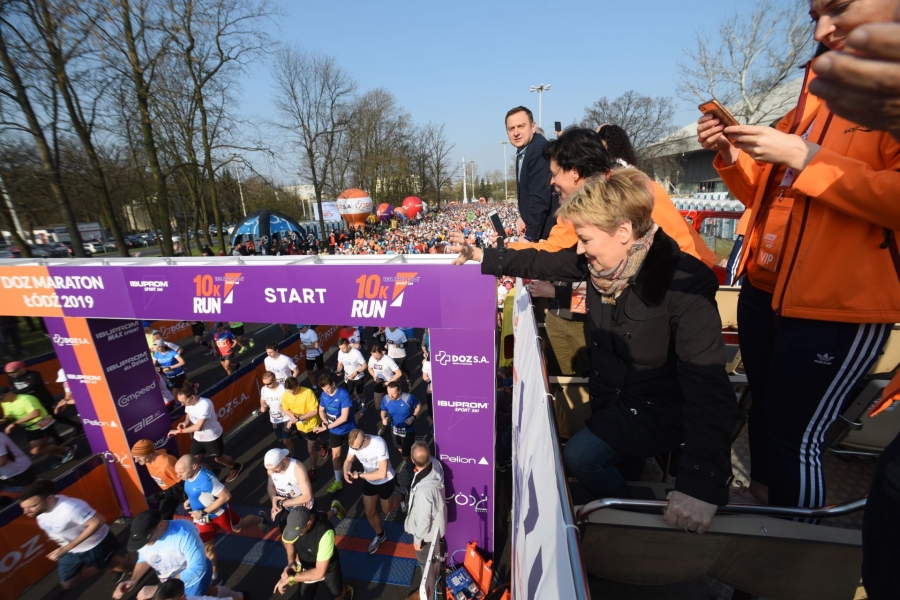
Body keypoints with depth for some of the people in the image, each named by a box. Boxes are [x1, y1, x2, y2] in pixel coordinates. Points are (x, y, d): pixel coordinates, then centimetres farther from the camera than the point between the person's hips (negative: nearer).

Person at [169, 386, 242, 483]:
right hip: (198, 437, 6)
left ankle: (236, 467, 42)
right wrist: (185, 422, -14)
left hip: (213, 437, -6)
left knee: (219, 458, 15)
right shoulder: (188, 403, -14)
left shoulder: (205, 404, -37)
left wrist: (179, 431, -27)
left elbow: (198, 427, -36)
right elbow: (189, 415, 8)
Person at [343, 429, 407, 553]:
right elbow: (348, 460, -8)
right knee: (370, 512, 16)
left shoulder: (379, 444, -41)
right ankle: (380, 535, 44)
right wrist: (346, 472, -30)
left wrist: (359, 475, -33)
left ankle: (401, 496, 50)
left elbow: (382, 473, -39)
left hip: (385, 481, -4)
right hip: (369, 480, 5)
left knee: (387, 509, 19)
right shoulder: (354, 443, -24)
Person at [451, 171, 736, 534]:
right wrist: (482, 258, 0)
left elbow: (709, 389, -33)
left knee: (580, 455, -16)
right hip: (612, 399, 6)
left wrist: (701, 484, -40)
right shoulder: (600, 259, -13)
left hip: (660, 408, -6)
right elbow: (542, 262, 2)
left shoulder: (683, 284, -30)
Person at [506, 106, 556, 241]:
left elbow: (540, 197, -26)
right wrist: (523, 216, 4)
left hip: (545, 231, -9)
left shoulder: (541, 150, -22)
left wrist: (530, 237, -25)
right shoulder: (521, 151, 6)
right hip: (533, 225, 9)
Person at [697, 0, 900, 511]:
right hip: (762, 288, 7)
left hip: (837, 303, -6)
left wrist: (805, 157, -18)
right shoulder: (819, 87, 16)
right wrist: (732, 157, 1)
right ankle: (759, 500, 38)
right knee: (762, 410, 18)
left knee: (795, 436, 3)